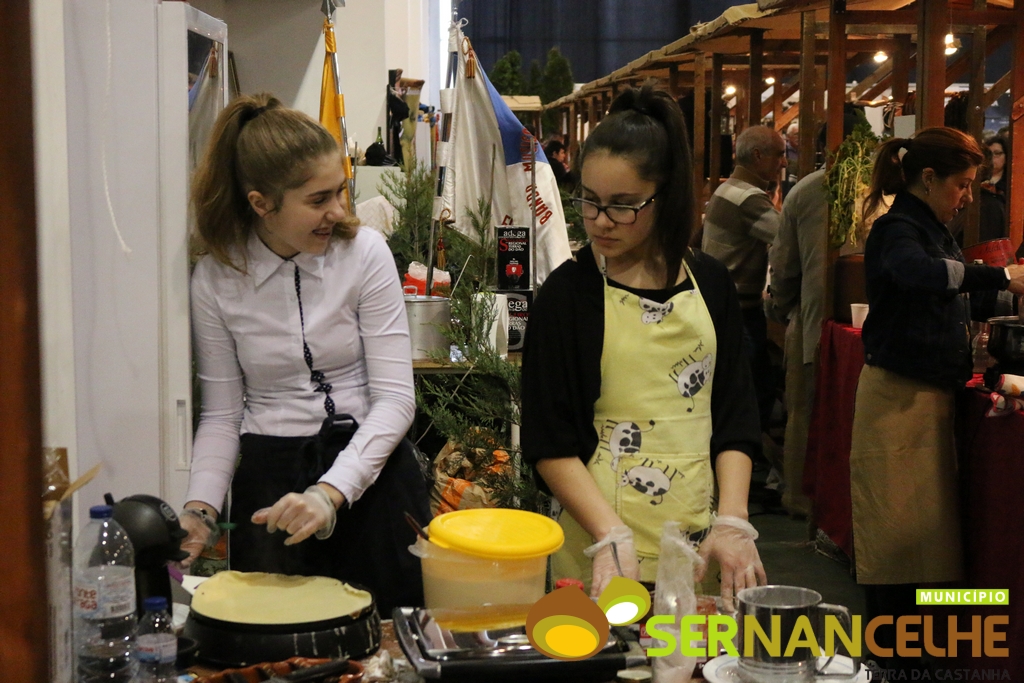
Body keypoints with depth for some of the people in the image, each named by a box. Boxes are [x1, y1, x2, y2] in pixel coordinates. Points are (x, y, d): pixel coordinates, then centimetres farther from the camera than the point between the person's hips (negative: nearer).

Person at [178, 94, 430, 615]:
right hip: (268, 480, 1)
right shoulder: (214, 279, -3)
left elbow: (395, 398, -10)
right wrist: (199, 509, -11)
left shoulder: (364, 252, -7)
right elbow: (221, 415, 4)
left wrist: (331, 492, -21)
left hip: (371, 474, 0)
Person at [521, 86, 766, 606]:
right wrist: (611, 538, -20)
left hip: (698, 540, 3)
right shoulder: (567, 293, -5)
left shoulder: (709, 284, 5)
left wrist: (732, 523, -7)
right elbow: (549, 444, -7)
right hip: (602, 548, -3)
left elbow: (734, 418, 6)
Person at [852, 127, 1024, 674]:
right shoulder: (898, 230, -13)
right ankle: (891, 657, 3)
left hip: (930, 397, 9)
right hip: (899, 397, -9)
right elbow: (920, 274, -36)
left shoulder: (931, 230, 16)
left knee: (925, 531, 12)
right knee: (899, 532, -5)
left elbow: (955, 302, 26)